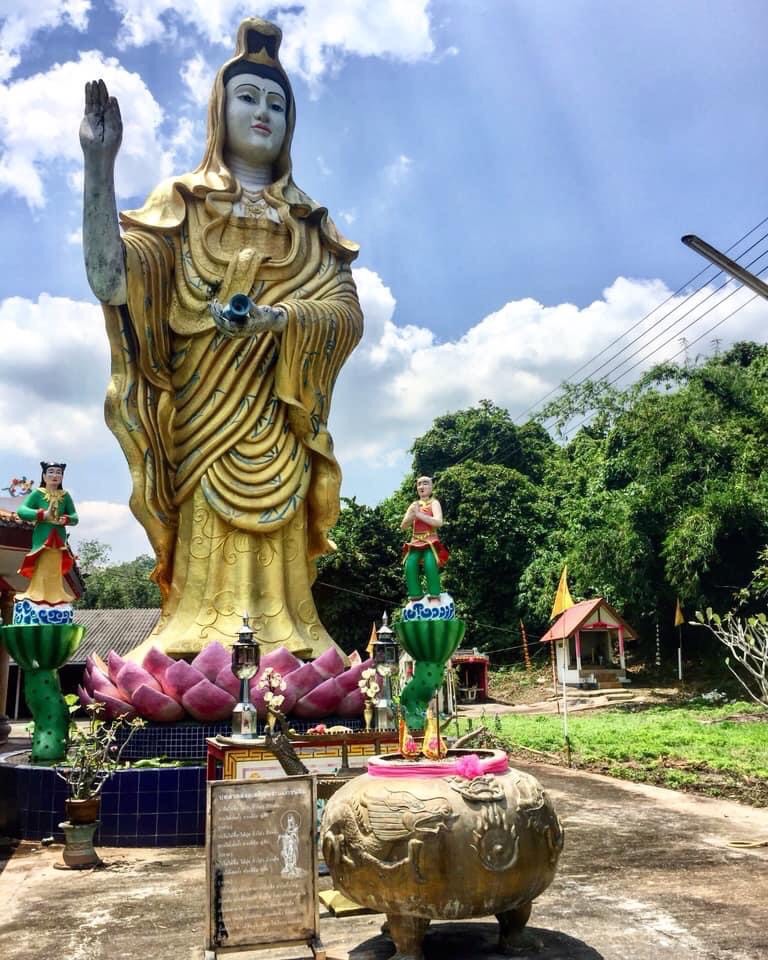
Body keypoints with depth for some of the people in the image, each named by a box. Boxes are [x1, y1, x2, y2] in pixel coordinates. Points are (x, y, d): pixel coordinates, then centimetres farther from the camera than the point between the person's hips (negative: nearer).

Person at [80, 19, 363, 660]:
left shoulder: (308, 222, 17)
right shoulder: (184, 205, 11)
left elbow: (348, 312, 2)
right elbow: (111, 279, -7)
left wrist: (274, 317, -17)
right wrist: (100, 163, -17)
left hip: (277, 426, 2)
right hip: (204, 419, -1)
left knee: (279, 564, -5)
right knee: (207, 566, -9)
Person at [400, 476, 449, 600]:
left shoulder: (434, 503, 2)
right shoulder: (414, 505, 16)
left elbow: (438, 522, -15)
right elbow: (403, 526, 11)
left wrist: (419, 514, -15)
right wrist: (411, 516, -8)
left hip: (430, 541, -4)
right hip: (415, 542, 4)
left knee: (430, 564, -31)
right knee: (410, 565, -24)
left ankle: (434, 596, -24)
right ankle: (415, 595, -16)